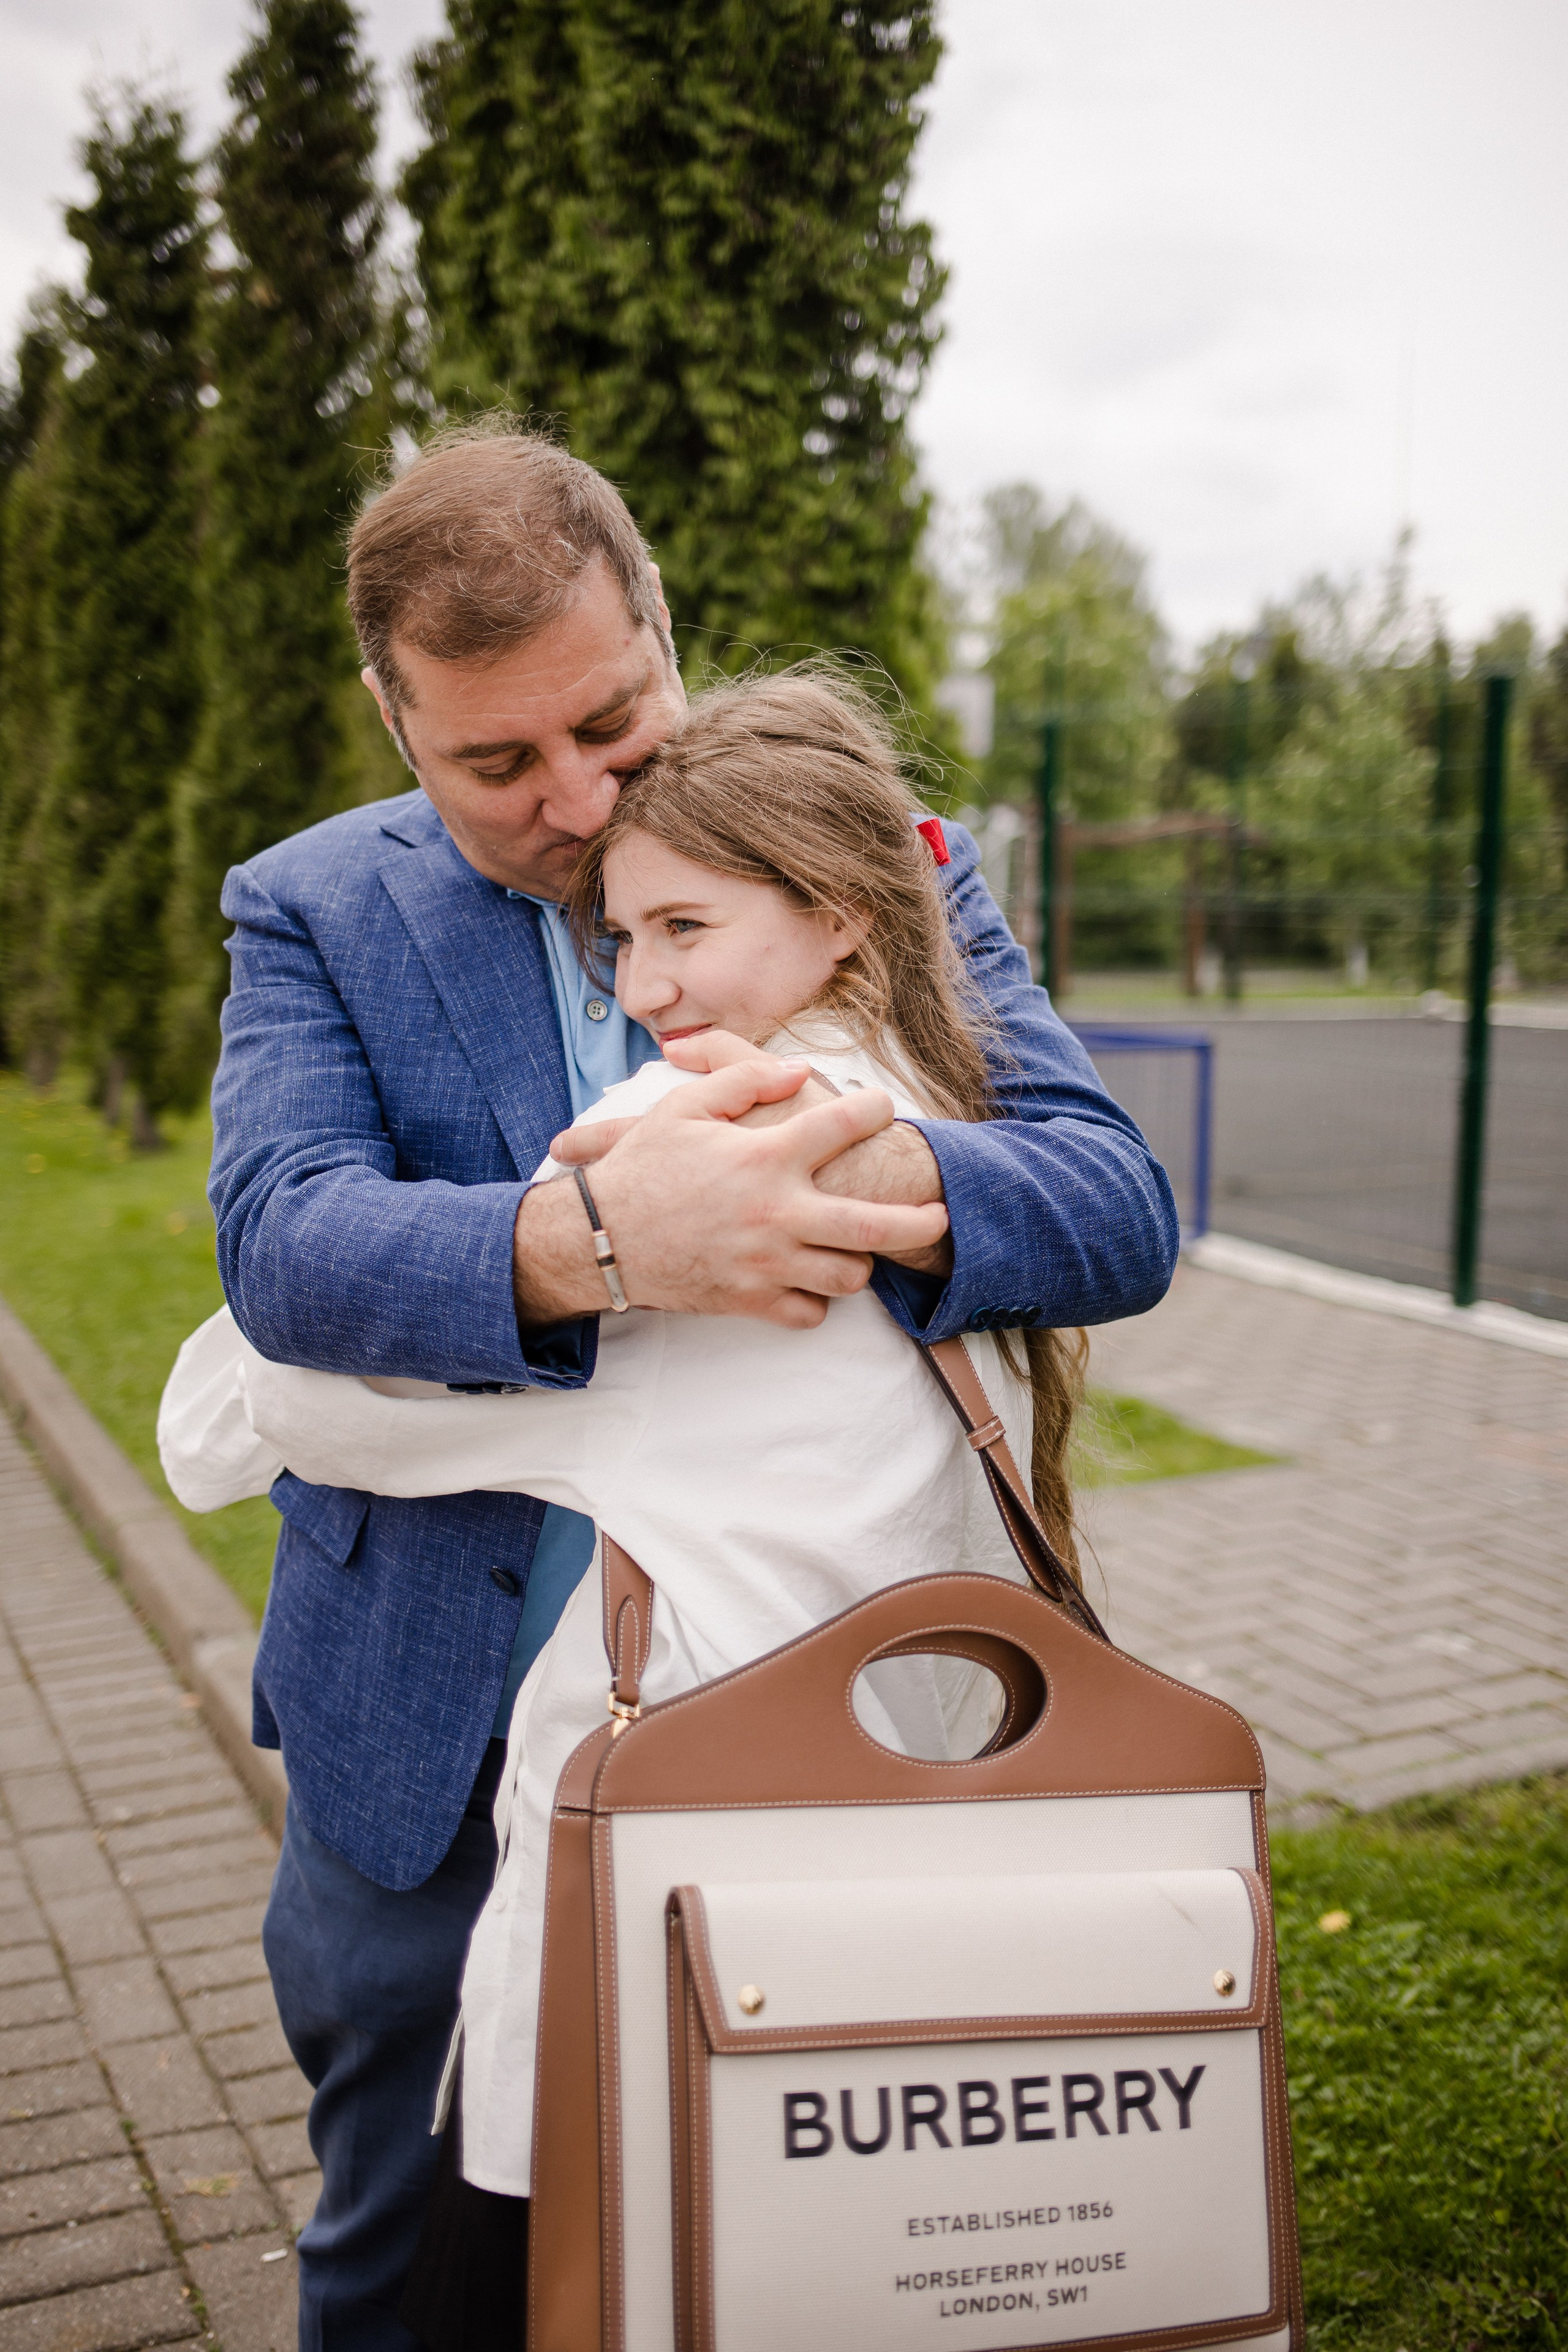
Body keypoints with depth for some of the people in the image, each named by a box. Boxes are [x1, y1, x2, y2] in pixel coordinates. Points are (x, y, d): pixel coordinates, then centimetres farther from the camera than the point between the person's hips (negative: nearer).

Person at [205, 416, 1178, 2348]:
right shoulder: (316, 912, -2)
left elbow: (1122, 1210, -11)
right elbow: (283, 1238, -18)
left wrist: (891, 1184, -34)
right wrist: (584, 1238, -39)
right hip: (432, 1745, 1)